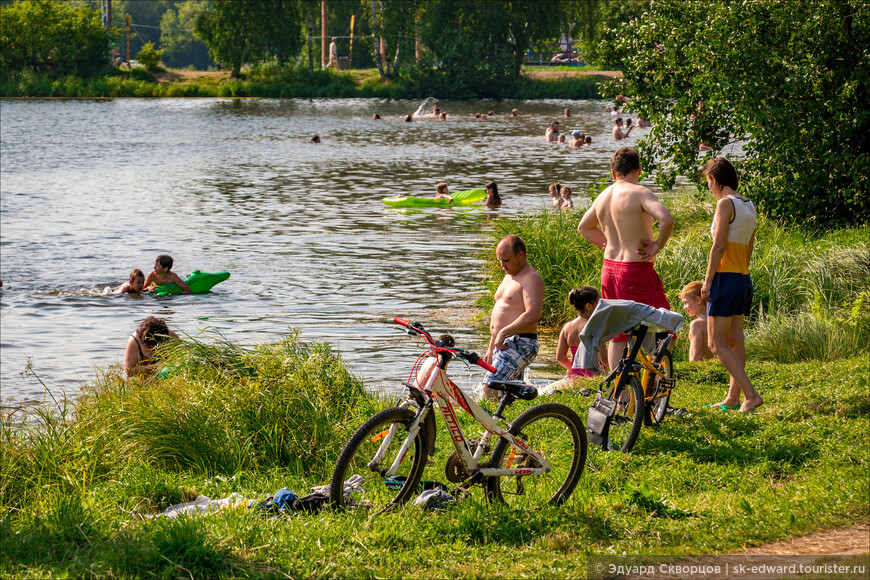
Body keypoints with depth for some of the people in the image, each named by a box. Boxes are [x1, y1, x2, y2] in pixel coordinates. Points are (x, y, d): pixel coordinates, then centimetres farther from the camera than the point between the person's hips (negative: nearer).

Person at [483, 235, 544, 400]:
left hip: (520, 346, -10)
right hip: (503, 345, 10)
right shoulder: (509, 277, 22)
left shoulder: (531, 278, -10)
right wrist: (490, 349, 25)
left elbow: (533, 315, -24)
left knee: (490, 388, -21)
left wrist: (503, 333, -23)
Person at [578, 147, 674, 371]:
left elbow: (584, 227, 29)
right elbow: (666, 219, -28)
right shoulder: (639, 193, -12)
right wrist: (658, 244, -12)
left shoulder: (604, 196, 11)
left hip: (610, 268, 7)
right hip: (637, 269, -7)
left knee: (618, 335, 14)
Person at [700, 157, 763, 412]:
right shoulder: (749, 206, 13)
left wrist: (707, 281, -14)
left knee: (717, 344, -8)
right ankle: (733, 398, 15)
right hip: (744, 279, 9)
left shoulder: (726, 204, -13)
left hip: (726, 278, -9)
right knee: (735, 341, 12)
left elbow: (718, 247, -17)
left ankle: (751, 394, -15)